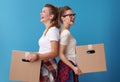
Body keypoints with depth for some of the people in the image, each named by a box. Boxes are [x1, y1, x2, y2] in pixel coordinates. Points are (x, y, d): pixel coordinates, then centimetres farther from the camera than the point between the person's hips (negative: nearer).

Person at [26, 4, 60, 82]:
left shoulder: (53, 30, -14)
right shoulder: (47, 30, 13)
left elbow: (55, 53, -22)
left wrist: (37, 56, -32)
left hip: (48, 67, -8)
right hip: (43, 66, 8)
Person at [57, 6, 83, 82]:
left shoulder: (65, 32, 10)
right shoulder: (66, 33, -16)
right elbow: (61, 54, -20)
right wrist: (73, 67, -23)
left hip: (68, 66, 9)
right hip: (67, 67, -9)